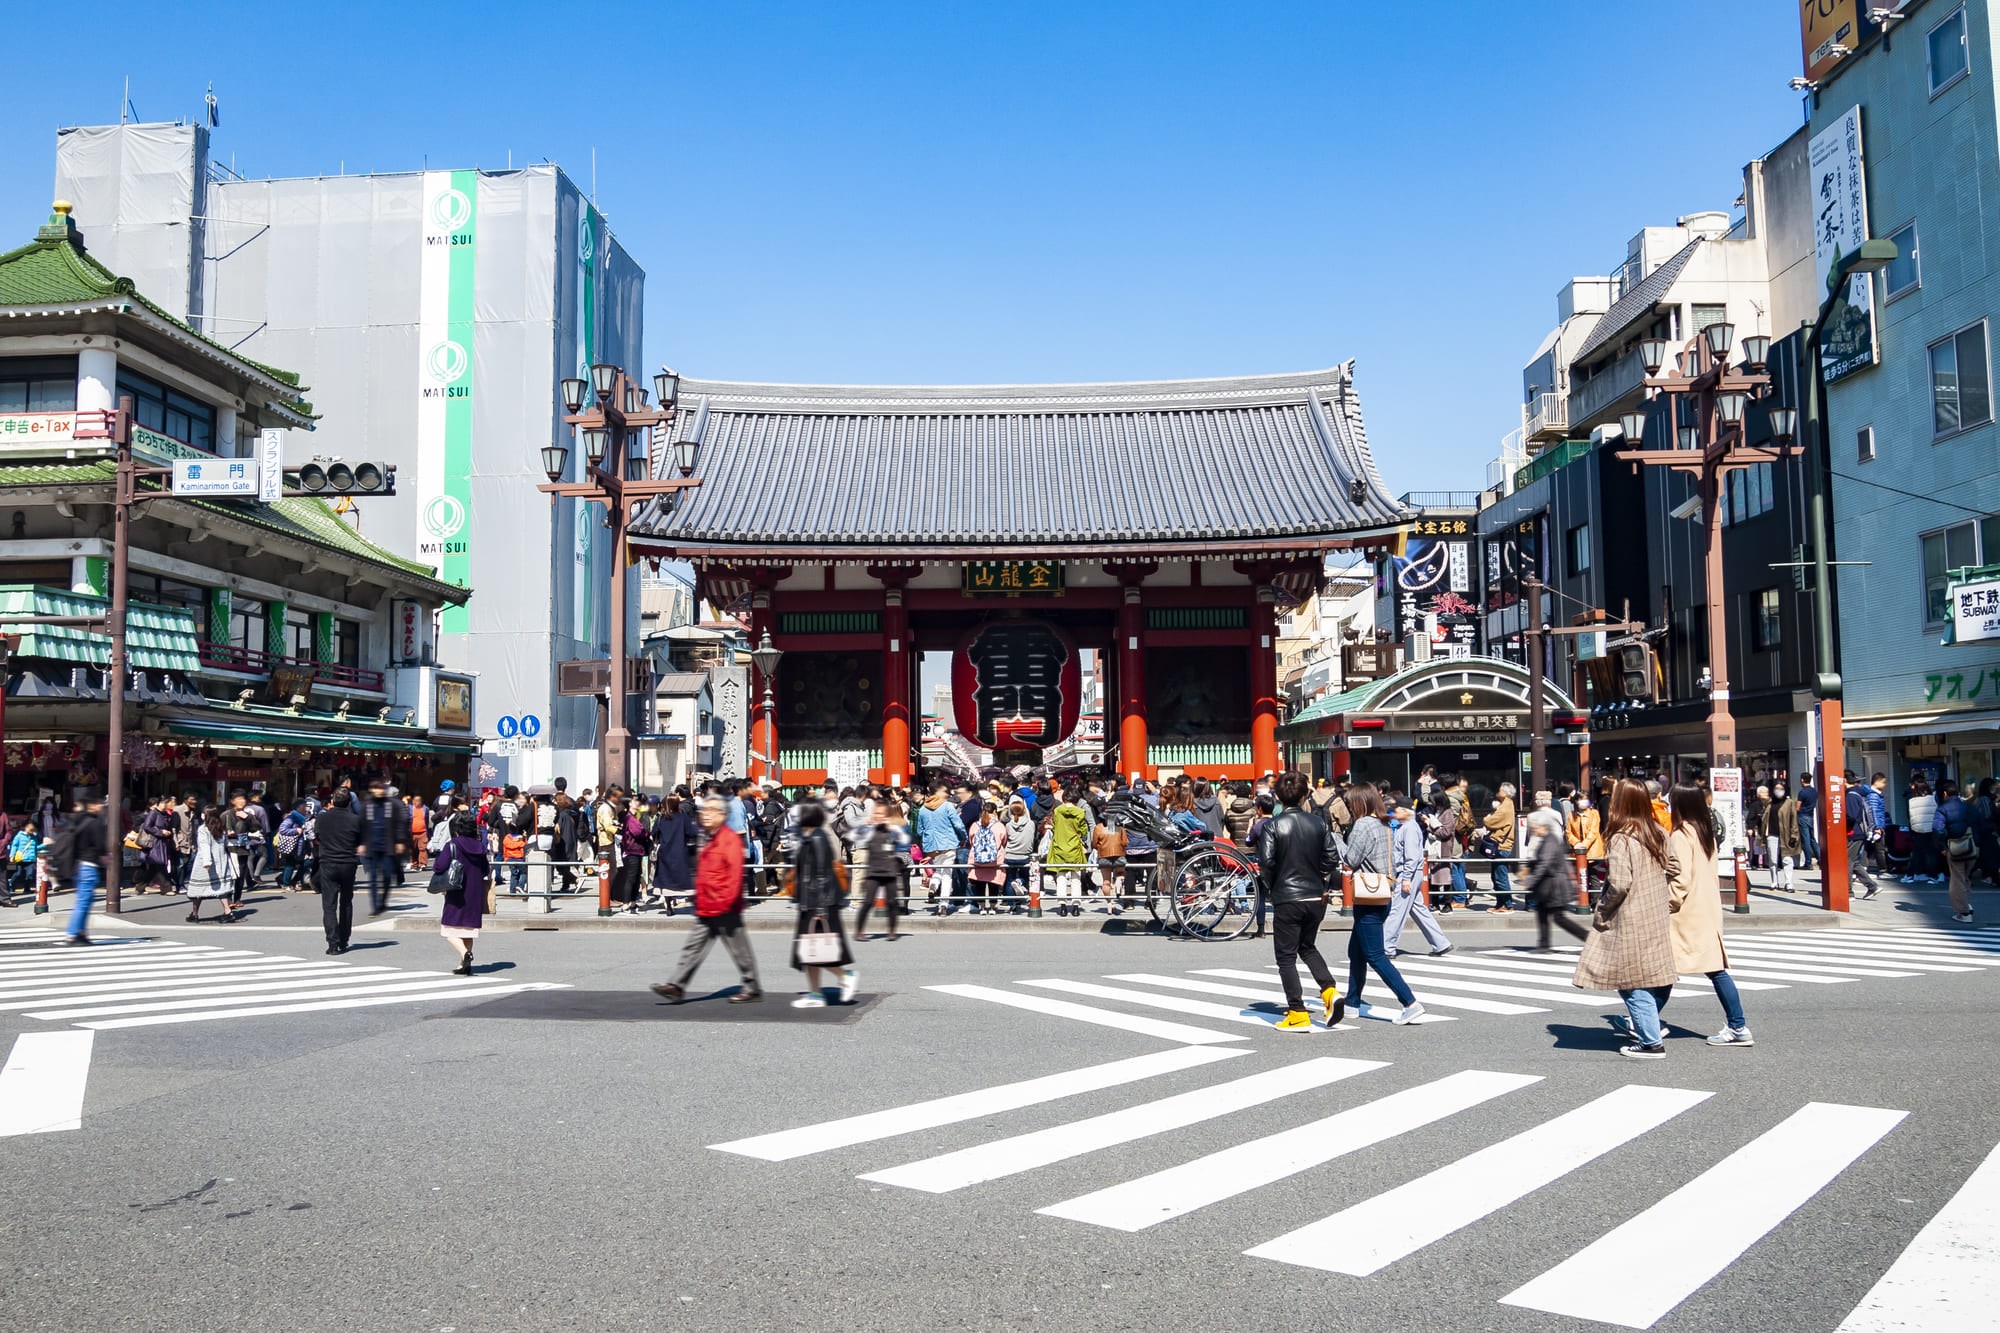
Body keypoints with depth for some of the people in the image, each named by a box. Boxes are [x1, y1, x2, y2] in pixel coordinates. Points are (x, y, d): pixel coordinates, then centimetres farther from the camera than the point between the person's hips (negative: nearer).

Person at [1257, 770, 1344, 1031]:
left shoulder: (1272, 825, -10)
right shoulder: (1319, 822, 0)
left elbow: (1266, 862, -14)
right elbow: (1332, 857, 1)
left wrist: (1269, 890, 3)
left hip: (1287, 899, -4)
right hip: (1316, 898, 5)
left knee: (1286, 957, 6)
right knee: (1308, 947, 25)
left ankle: (1297, 1014, 4)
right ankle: (1330, 992, 7)